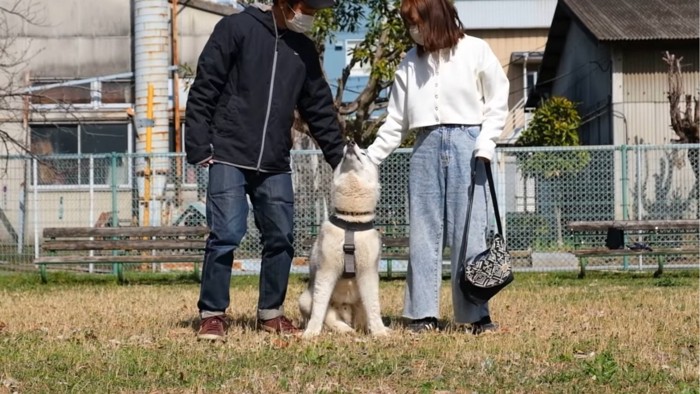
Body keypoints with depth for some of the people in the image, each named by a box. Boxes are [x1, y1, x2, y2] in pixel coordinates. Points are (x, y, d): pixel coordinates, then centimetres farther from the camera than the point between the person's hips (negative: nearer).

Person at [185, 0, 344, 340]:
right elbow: (204, 89, -6)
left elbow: (320, 110, 18)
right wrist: (199, 146, -11)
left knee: (281, 237, 3)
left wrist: (341, 159, 13)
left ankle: (271, 313, 17)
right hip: (229, 158, -5)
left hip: (275, 165, 5)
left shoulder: (304, 50, 13)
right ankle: (212, 314, 0)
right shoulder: (236, 29, -3)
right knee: (226, 235, -11)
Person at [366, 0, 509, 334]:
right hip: (426, 146, 3)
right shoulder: (410, 63, 11)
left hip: (466, 143, -3)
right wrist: (369, 157, 5)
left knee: (469, 230, -4)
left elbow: (497, 103, 4)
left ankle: (476, 313, -1)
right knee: (423, 231, 1)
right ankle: (423, 313, 5)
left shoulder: (476, 51, 2)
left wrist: (486, 142, -9)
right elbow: (396, 121, 12)